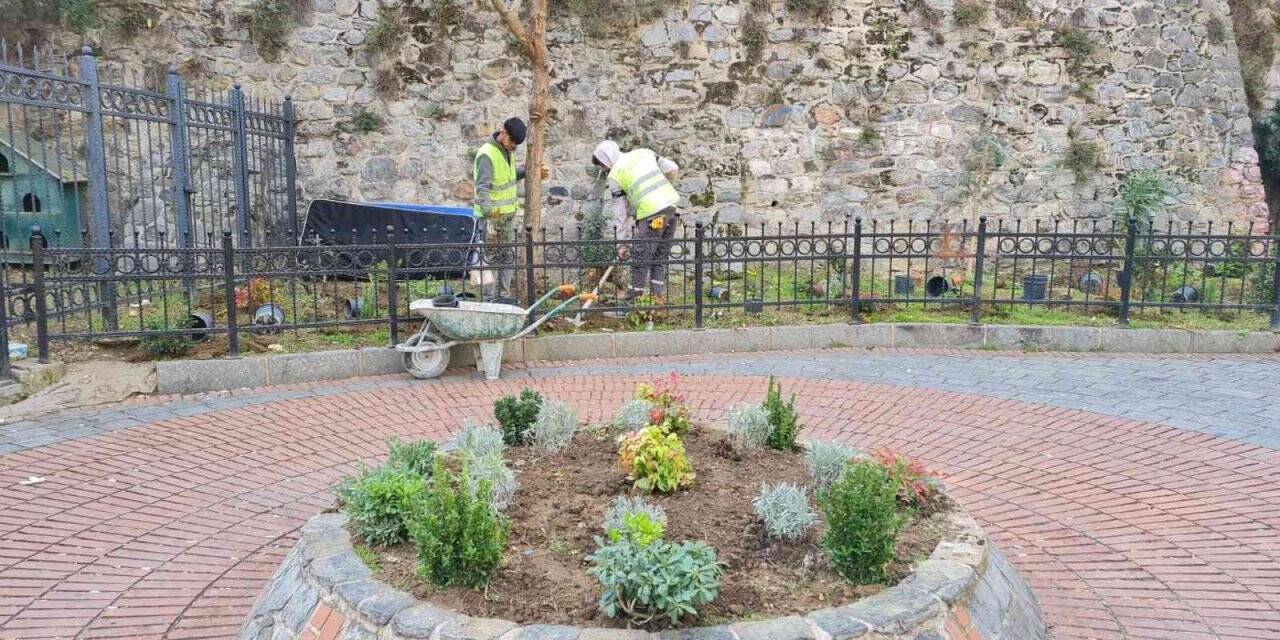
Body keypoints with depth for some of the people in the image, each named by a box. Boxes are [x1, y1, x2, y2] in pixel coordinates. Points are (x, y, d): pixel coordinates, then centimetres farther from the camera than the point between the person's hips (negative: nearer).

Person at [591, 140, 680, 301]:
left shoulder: (615, 175, 3)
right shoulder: (644, 152, 17)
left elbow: (620, 212, 3)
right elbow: (673, 169, 11)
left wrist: (622, 242, 7)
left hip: (652, 214, -6)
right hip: (670, 205, 7)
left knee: (640, 259, 3)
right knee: (661, 257, 14)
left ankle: (635, 298, 8)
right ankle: (657, 295, 19)